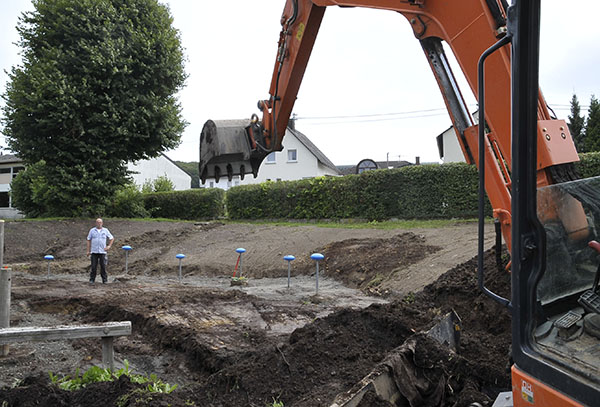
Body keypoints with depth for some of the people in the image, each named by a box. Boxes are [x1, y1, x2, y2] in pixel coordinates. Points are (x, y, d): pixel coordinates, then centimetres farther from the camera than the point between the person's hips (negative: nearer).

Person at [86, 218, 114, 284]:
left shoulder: (105, 230, 6)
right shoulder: (92, 230, 7)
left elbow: (112, 238, 13)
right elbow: (89, 240, 9)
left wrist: (109, 246, 0)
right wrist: (88, 251, 2)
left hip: (102, 251, 0)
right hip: (94, 251, 0)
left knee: (103, 266, -1)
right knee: (93, 266, -2)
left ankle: (105, 280, 6)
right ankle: (92, 280, 7)